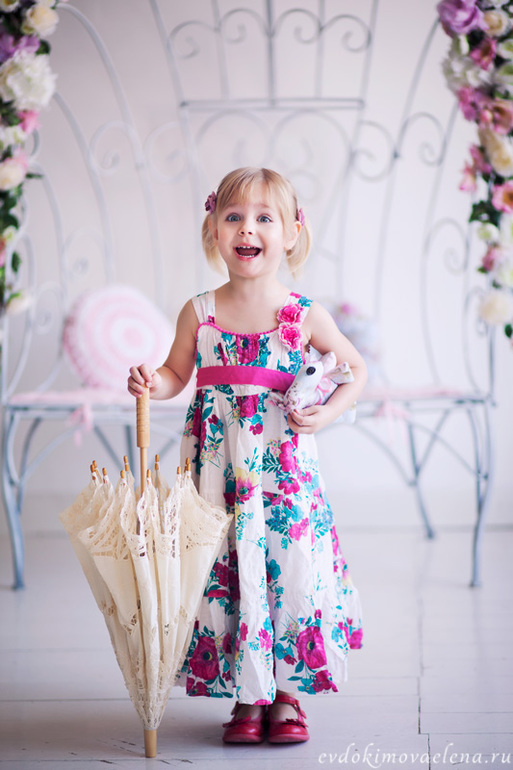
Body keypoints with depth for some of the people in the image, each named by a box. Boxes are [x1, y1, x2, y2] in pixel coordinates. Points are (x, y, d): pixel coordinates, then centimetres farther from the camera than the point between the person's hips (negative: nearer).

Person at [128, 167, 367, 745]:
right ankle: (246, 696, 18)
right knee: (226, 572, 3)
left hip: (285, 467, -1)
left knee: (291, 570, -1)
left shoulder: (305, 316, -1)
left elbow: (357, 370, 11)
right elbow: (177, 374, 13)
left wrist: (326, 413, -4)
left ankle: (287, 693, 17)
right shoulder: (199, 313, 1)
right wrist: (152, 383, -8)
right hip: (218, 468, 1)